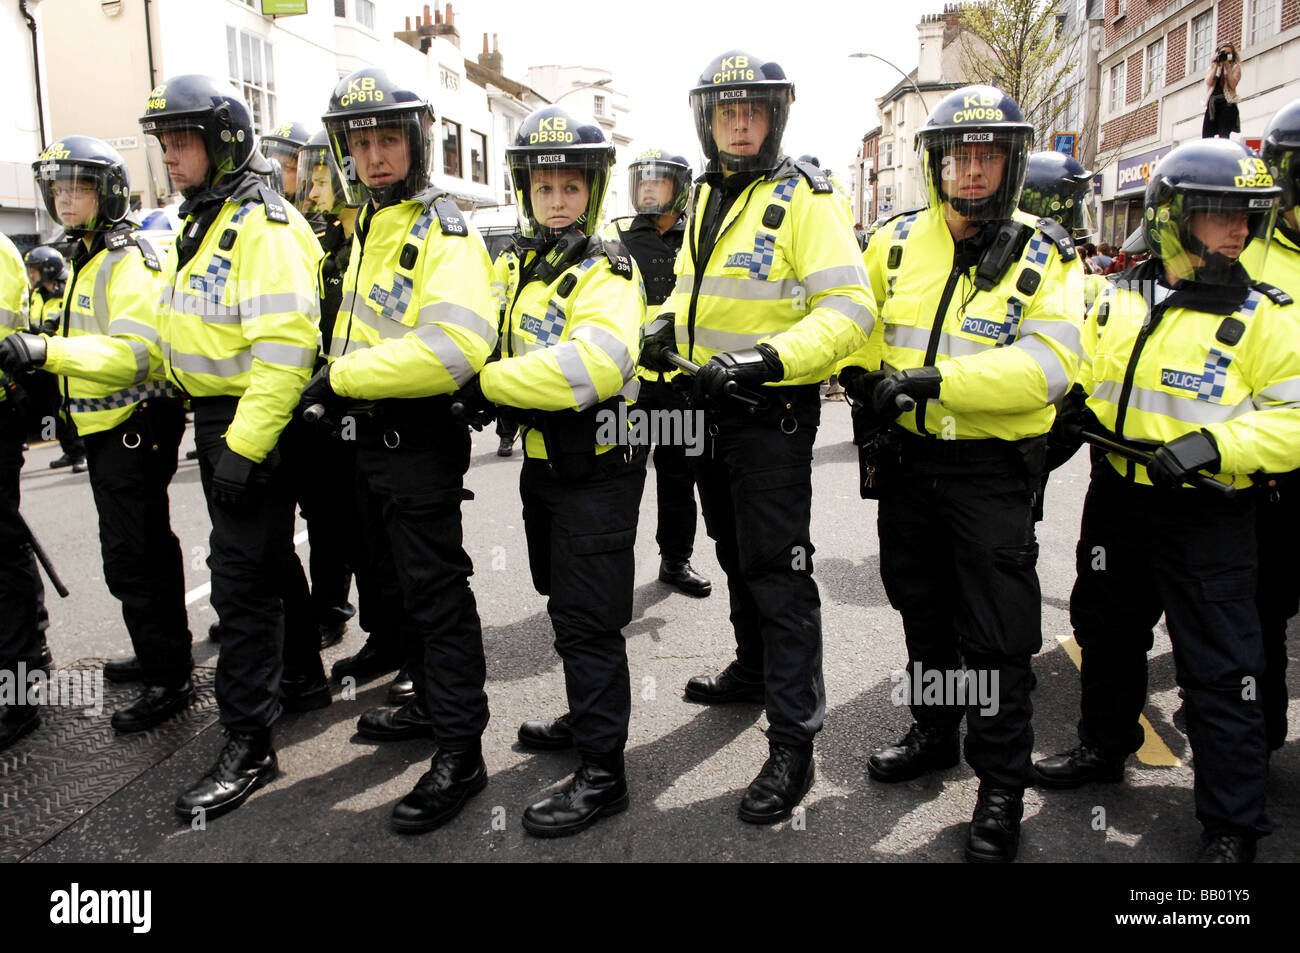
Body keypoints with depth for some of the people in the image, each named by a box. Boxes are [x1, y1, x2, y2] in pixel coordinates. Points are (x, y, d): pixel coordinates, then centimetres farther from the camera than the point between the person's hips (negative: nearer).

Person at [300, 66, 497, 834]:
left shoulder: (443, 232, -16)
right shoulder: (368, 226, 14)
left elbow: (457, 346, -31)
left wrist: (342, 376, -23)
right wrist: (339, 383, 9)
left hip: (420, 441, -10)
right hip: (373, 435, 10)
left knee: (437, 595, -3)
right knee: (397, 583, 20)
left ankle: (461, 753, 7)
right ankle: (433, 704, 37)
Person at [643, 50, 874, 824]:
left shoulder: (805, 198, -12)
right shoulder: (708, 197, 12)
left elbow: (850, 309, -21)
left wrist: (767, 359, -32)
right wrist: (669, 325, 6)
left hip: (775, 412, -8)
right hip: (713, 407, 8)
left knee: (778, 571, -6)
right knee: (737, 555, 20)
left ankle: (794, 743, 2)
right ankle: (754, 669, 41)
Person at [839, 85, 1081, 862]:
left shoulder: (1045, 255, -6)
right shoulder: (897, 242, 4)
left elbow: (1049, 363, -19)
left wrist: (935, 378, -27)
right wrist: (868, 377, -6)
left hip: (994, 469, -4)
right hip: (910, 458, 4)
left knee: (997, 637, 2)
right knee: (924, 608, 19)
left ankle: (1002, 786, 19)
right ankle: (935, 735, 40)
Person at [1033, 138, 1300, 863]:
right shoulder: (1118, 299, 6)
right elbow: (1084, 378, 19)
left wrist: (1215, 444, -24)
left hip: (1209, 518, -4)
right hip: (1118, 503, 5)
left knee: (1220, 670, 0)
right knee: (1108, 634, 19)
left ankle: (1233, 826, 15)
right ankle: (1104, 749, 42)